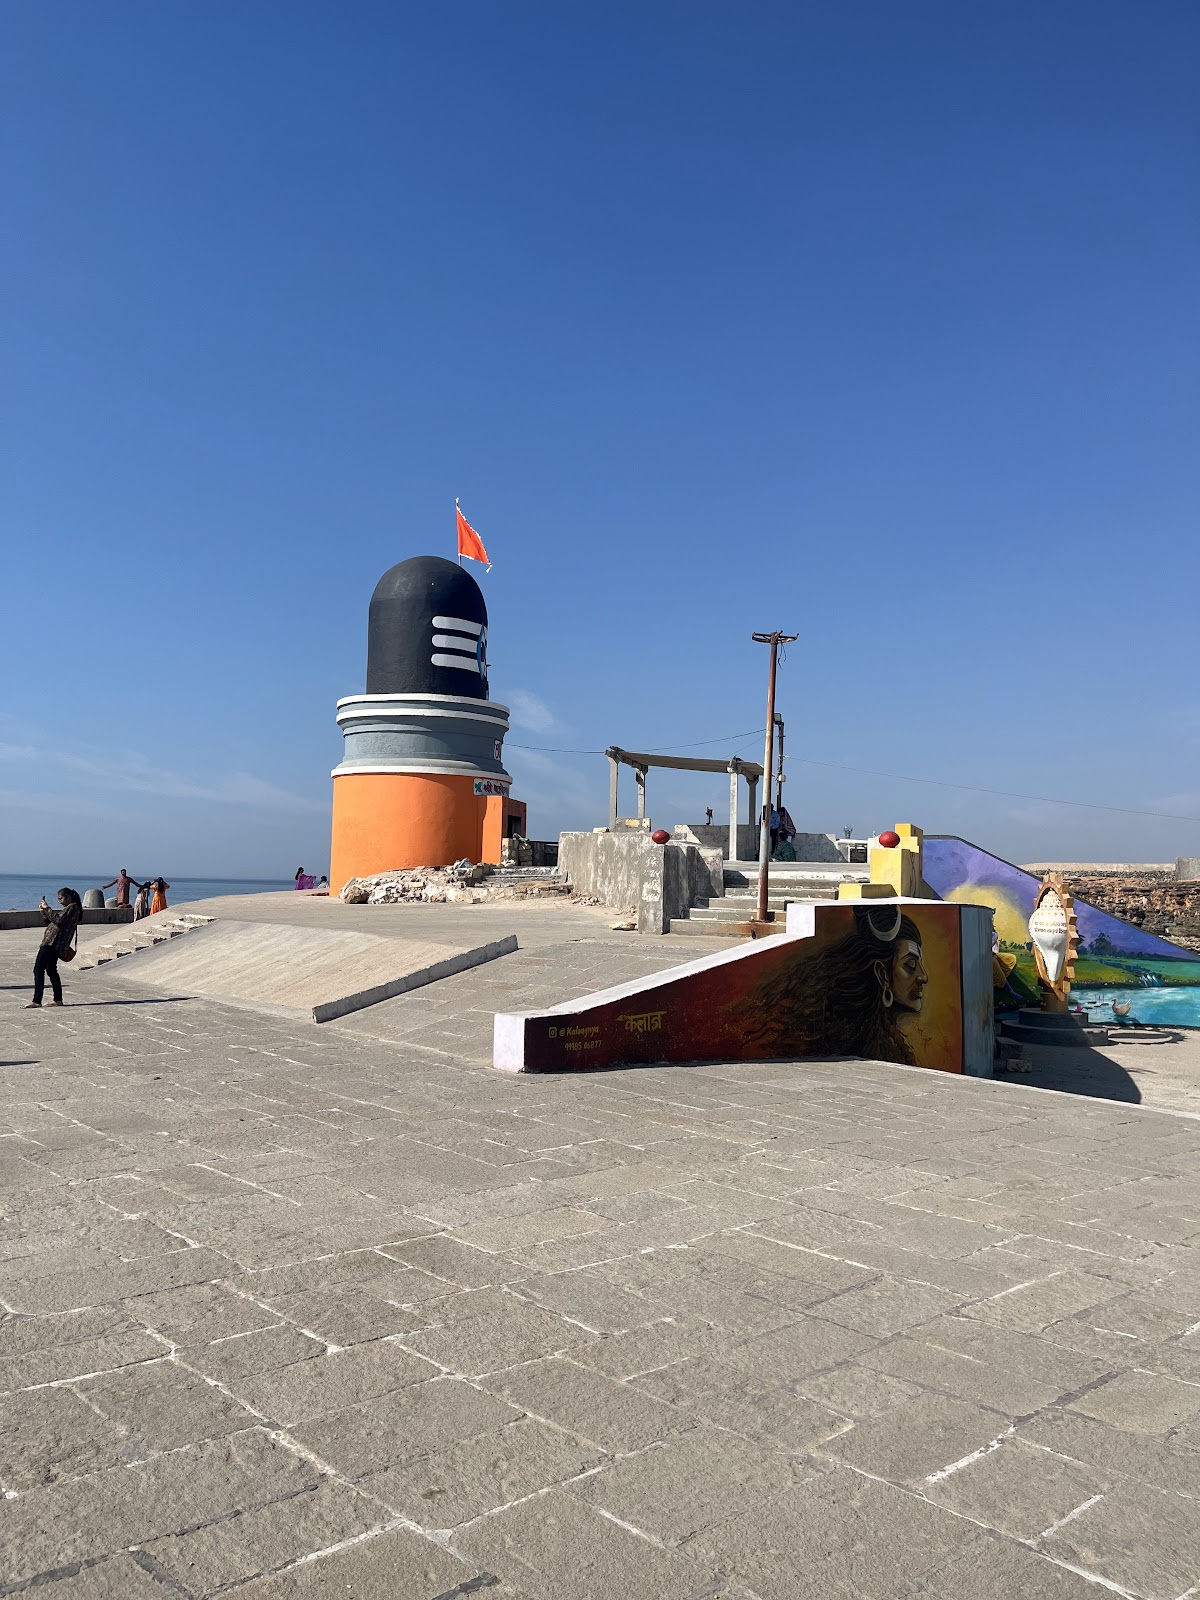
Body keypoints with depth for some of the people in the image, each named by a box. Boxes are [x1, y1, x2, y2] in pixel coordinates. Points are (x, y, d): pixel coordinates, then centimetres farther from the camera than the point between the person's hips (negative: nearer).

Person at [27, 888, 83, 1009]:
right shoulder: (69, 908, 23)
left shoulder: (72, 907, -8)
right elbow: (53, 923, 24)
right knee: (51, 970, 15)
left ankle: (36, 1001, -16)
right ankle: (58, 999, 16)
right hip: (55, 945, 11)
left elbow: (59, 921, -21)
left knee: (38, 969, -12)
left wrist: (47, 909, -14)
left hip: (52, 943, -11)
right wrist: (44, 914, 10)